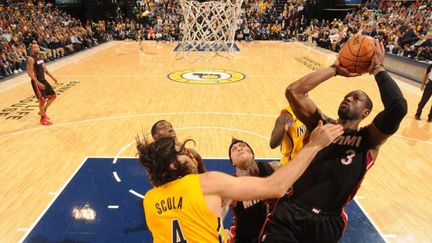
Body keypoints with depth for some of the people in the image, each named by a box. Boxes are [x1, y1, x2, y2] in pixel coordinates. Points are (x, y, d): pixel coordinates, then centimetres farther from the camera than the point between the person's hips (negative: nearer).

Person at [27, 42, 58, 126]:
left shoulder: (41, 56, 8)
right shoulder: (31, 59, -17)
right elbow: (29, 73, -21)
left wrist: (52, 77, 17)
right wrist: (38, 83, -27)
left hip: (43, 80, 9)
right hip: (37, 82, -9)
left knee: (53, 96, 13)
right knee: (42, 100, -6)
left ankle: (43, 111, 29)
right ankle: (42, 119, 10)